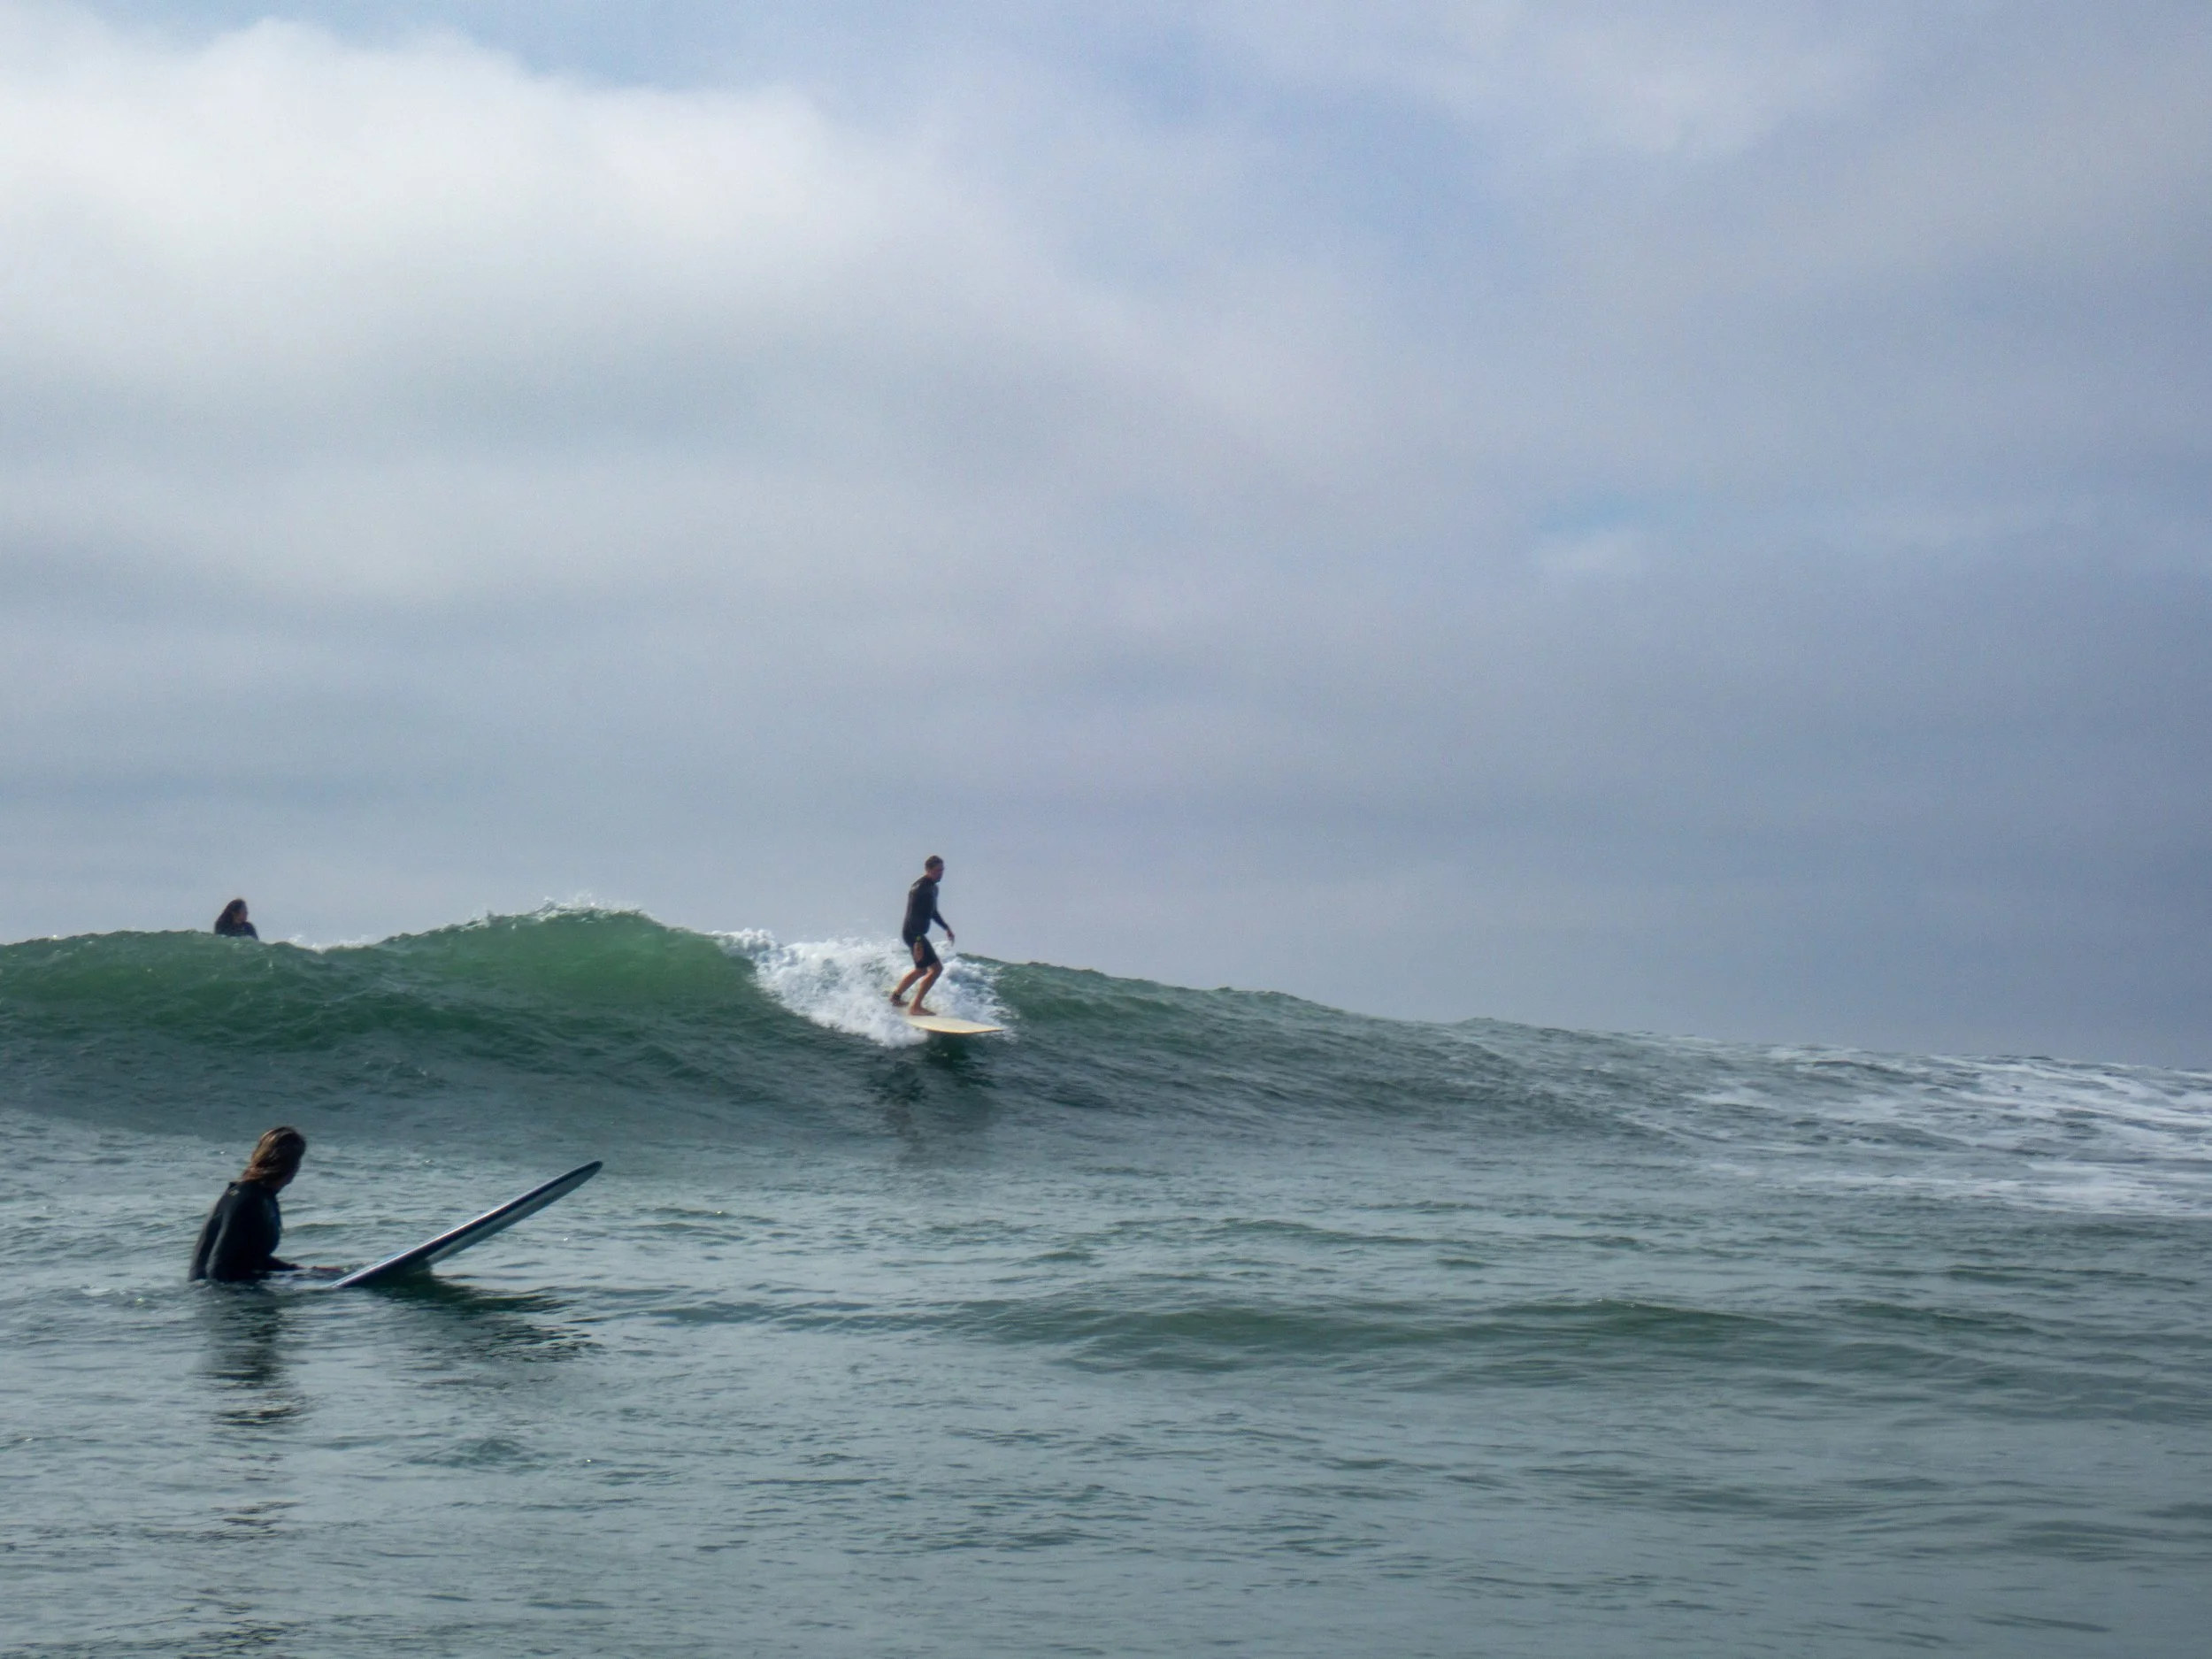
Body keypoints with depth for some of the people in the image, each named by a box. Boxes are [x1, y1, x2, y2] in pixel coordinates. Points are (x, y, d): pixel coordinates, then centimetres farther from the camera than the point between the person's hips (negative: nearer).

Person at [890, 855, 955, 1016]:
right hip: (913, 934, -10)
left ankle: (896, 997, 41)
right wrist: (918, 942, -32)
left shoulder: (932, 888, 11)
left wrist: (946, 927, 26)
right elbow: (913, 916, -26)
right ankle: (916, 1006, -13)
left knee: (922, 970, 26)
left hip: (919, 934, 10)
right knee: (936, 968, -15)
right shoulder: (919, 889, -20)